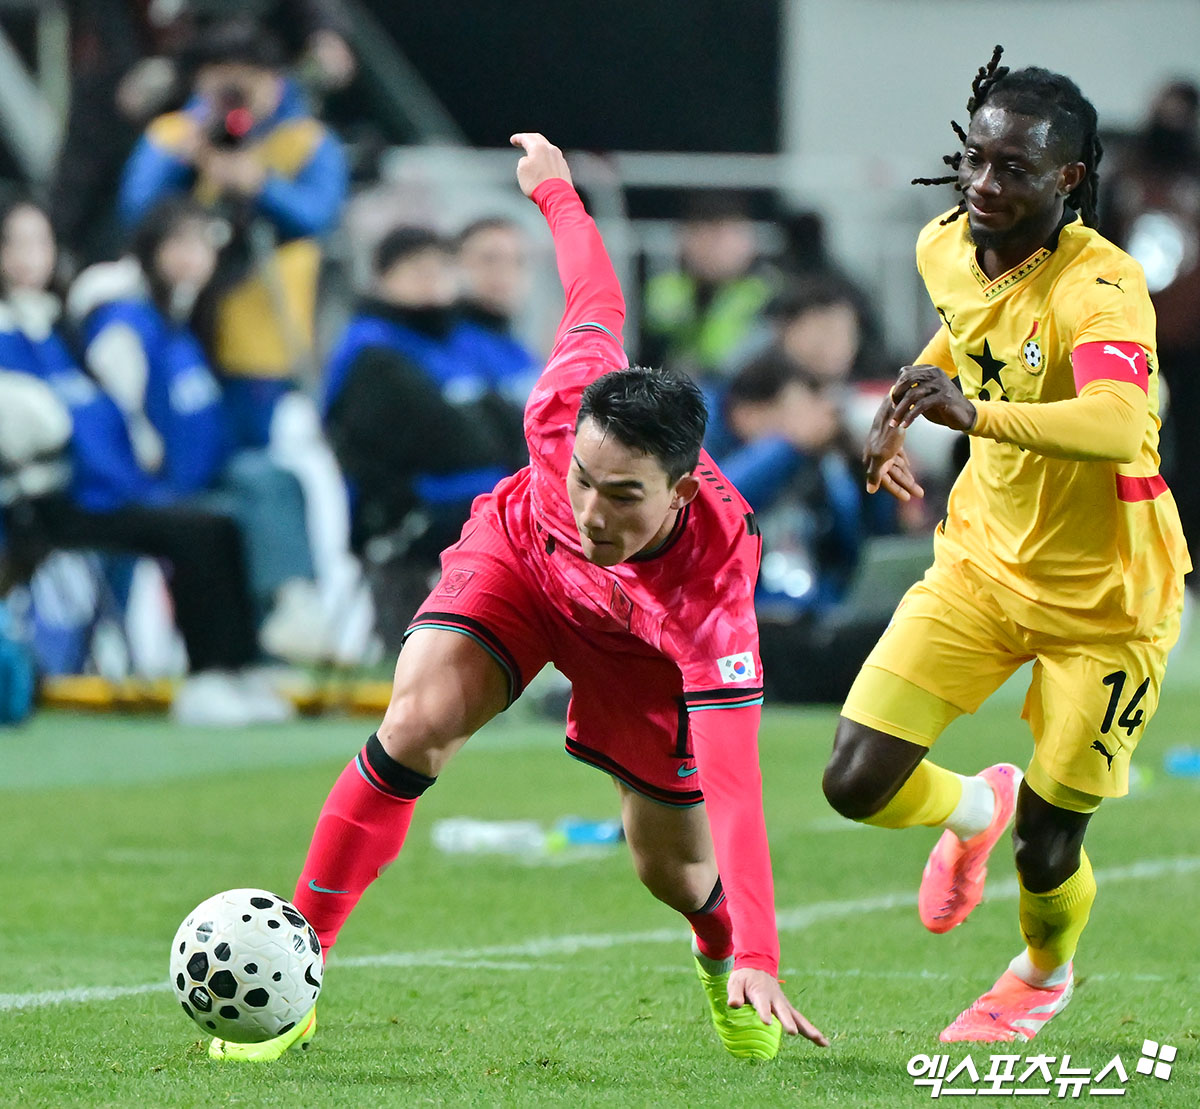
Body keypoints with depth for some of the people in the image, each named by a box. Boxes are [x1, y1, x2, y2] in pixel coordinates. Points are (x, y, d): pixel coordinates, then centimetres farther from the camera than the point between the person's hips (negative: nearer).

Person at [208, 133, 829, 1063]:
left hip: (642, 642, -1)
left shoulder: (713, 589, -45)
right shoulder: (566, 411, -40)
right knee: (417, 724, -25)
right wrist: (556, 187, 3)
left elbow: (734, 787, -48)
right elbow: (597, 301, -16)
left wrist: (760, 960, -55)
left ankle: (725, 960, 47)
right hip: (520, 559, 1)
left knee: (676, 869, 6)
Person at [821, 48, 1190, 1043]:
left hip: (1106, 598, -5)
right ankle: (974, 809, 29)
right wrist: (906, 410, 13)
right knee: (857, 784, -8)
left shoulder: (1100, 288, -28)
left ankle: (1045, 973, 38)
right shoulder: (945, 249, -5)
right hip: (984, 560, 5)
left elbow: (1117, 426, -48)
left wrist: (976, 411, -61)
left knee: (1045, 852, 0)